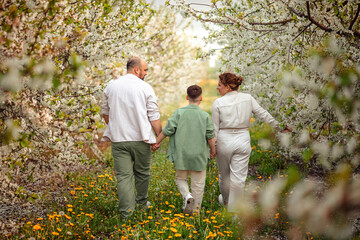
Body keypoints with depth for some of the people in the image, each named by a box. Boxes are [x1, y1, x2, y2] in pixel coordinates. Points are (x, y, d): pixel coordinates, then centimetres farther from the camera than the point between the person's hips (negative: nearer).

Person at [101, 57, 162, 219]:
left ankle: (126, 212, -3)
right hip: (140, 138, -2)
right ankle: (142, 202, 34)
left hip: (118, 139, 2)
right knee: (142, 172, 17)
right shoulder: (145, 88, -5)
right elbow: (154, 117, -6)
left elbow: (105, 113, 15)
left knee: (123, 175, 1)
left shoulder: (111, 86, 6)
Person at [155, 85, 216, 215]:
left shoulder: (179, 112, -8)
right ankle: (195, 210, 17)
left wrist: (156, 142, 5)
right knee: (198, 183, 12)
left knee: (180, 178, 19)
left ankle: (187, 196, -7)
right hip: (199, 155, 0)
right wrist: (213, 150, 17)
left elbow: (168, 130, -8)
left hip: (181, 154, 0)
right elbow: (210, 136, 0)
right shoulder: (205, 116, -5)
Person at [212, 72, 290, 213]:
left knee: (224, 174, 19)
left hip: (224, 140, -1)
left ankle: (225, 200, 41)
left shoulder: (218, 103, -7)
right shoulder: (248, 98, 0)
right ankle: (233, 208, 5)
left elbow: (215, 128, -3)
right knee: (238, 176, 3)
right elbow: (263, 114, 4)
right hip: (242, 140, 1)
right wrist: (278, 125, 14)